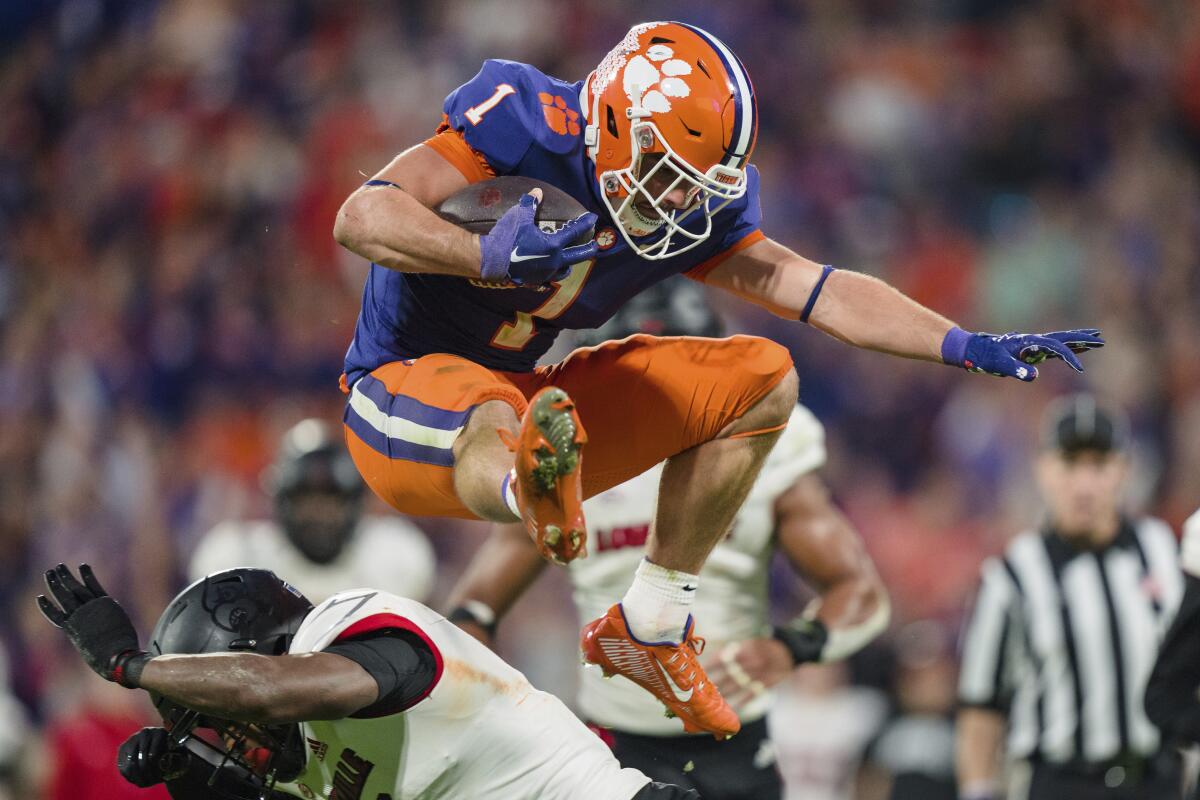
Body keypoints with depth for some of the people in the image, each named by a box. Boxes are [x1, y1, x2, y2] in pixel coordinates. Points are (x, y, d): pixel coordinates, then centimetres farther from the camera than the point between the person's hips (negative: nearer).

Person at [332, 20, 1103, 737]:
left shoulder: (694, 211, -1)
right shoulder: (529, 122, -21)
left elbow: (819, 291, -3)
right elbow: (362, 217, -29)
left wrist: (967, 345, -13)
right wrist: (487, 257, -46)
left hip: (514, 395, 8)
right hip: (404, 388, -8)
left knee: (761, 383, 2)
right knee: (492, 424, -43)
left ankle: (651, 626, 4)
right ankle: (535, 494, -81)